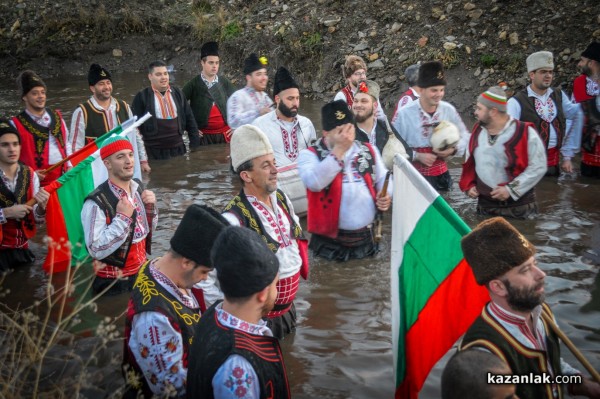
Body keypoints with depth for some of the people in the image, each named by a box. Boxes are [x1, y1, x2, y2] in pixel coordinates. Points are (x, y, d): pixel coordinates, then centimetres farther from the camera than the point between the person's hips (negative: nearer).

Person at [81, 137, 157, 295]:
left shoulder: (138, 188, -2)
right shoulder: (96, 202, -24)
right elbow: (96, 250, -28)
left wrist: (150, 207, -8)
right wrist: (122, 218, -27)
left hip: (142, 273, 6)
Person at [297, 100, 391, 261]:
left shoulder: (369, 151, 9)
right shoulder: (310, 155, -7)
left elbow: (383, 178, 19)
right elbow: (314, 183, -25)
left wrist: (386, 196, -4)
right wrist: (339, 150, -21)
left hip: (366, 237, 4)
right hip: (331, 240, -4)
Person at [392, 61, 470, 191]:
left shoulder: (448, 110, -4)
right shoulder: (404, 114, -15)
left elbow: (464, 136, 9)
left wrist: (454, 149, -11)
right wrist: (417, 156, -20)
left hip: (441, 174, 4)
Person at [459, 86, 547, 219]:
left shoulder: (525, 133, -14)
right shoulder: (478, 131, 6)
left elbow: (538, 167, -13)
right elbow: (470, 162, 19)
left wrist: (511, 189, -17)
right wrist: (469, 185, 4)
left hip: (518, 207, -5)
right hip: (485, 206, 5)